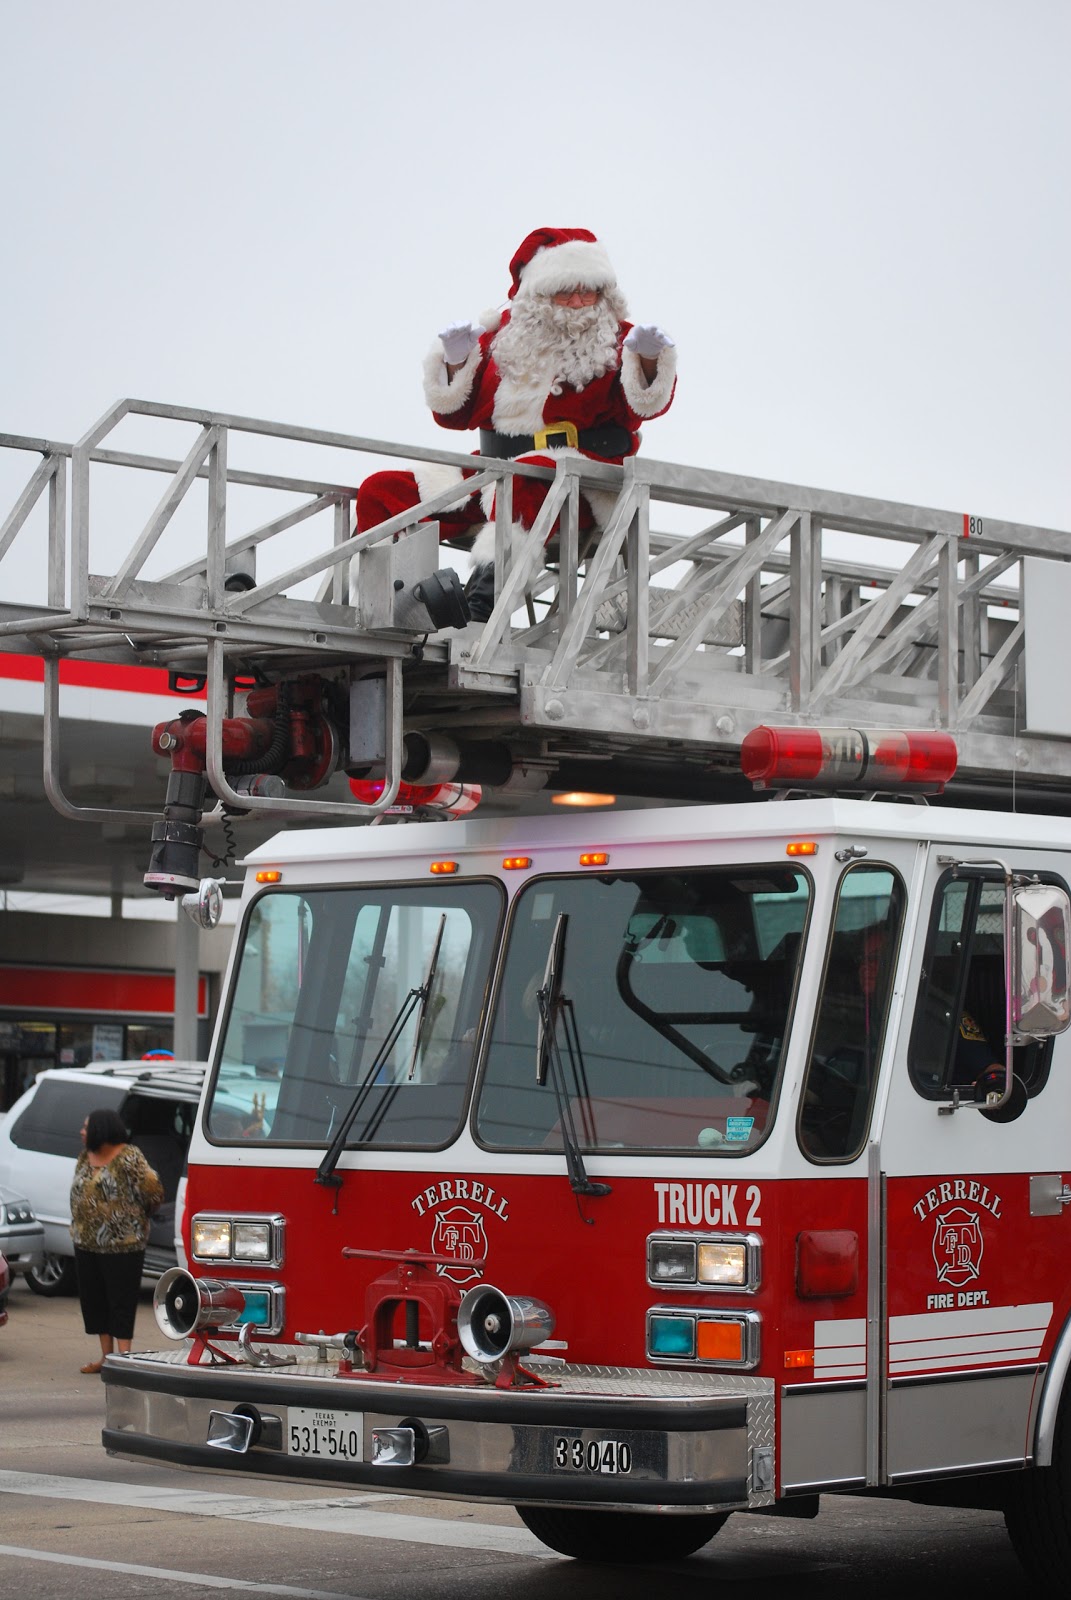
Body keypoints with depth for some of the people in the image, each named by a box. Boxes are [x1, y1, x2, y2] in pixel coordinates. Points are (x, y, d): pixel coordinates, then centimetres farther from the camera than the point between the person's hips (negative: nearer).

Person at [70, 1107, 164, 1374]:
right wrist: (79, 1229, 14)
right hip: (87, 1243, 8)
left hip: (121, 1244, -8)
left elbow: (154, 1192, -15)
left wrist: (135, 1217, 0)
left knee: (121, 1302, -4)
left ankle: (123, 1357, -2)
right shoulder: (85, 1158, 10)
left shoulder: (128, 1158, -14)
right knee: (94, 1300, 10)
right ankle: (106, 1356, 18)